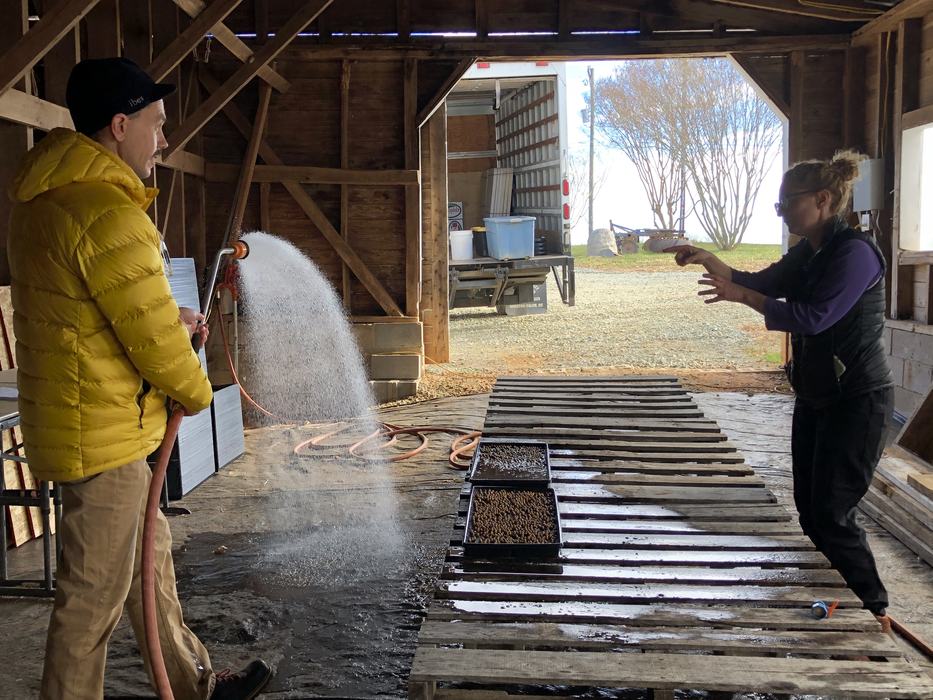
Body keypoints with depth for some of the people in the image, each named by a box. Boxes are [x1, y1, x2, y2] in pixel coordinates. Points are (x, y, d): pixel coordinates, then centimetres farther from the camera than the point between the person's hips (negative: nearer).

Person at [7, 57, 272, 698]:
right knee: (95, 594, 4)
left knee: (149, 558, 21)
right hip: (102, 430, -11)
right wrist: (197, 393, -2)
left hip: (84, 422, 11)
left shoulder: (47, 199, 9)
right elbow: (153, 339, -21)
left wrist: (172, 317, 10)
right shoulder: (107, 213, -24)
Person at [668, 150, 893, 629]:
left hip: (856, 401, -9)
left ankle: (875, 614, 10)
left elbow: (814, 317, -25)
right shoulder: (807, 254, 9)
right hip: (816, 396, 9)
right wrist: (707, 260, -1)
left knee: (831, 515, -6)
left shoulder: (855, 251, -18)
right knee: (809, 509, 11)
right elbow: (763, 283, 13)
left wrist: (740, 295, -21)